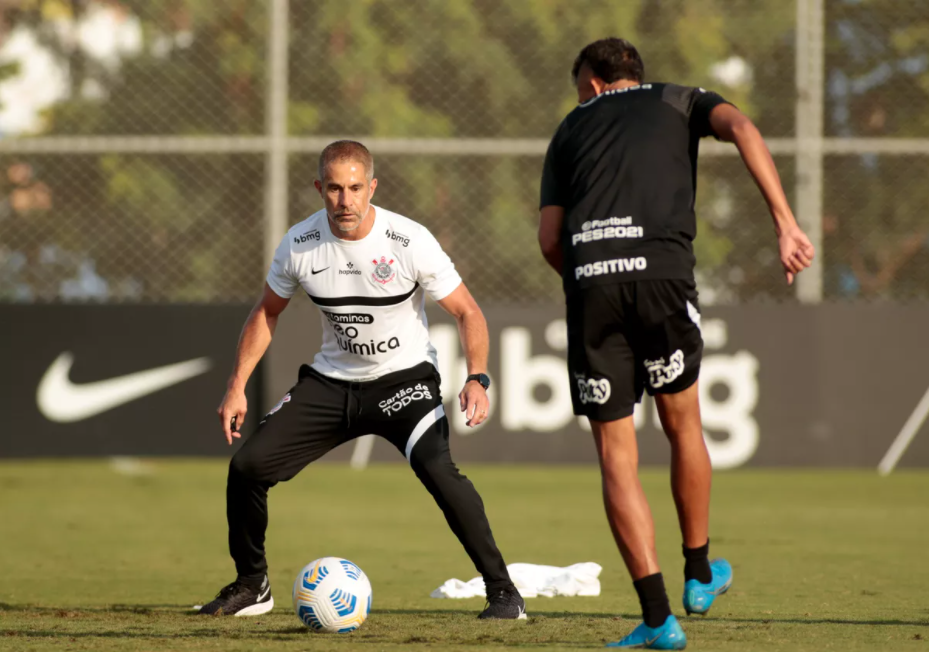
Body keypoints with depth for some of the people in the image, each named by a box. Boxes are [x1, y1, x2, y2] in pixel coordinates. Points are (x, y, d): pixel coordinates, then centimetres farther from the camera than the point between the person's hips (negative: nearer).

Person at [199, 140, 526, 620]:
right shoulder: (299, 244, -9)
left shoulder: (410, 242, -20)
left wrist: (477, 379, -27)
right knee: (248, 465, -6)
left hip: (404, 379, -4)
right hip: (332, 380, 4)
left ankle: (502, 591, -18)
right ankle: (251, 585, 18)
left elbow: (467, 312, -12)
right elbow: (266, 313, 9)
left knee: (436, 469, -30)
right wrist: (237, 387, 2)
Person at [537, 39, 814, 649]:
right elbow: (741, 128, 1)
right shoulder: (678, 101, 24)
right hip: (662, 272, -1)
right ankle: (700, 575, 35)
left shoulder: (572, 129, 27)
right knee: (684, 427, 21)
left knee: (617, 456, 5)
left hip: (587, 279, 1)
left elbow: (550, 239, 17)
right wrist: (787, 225, -5)